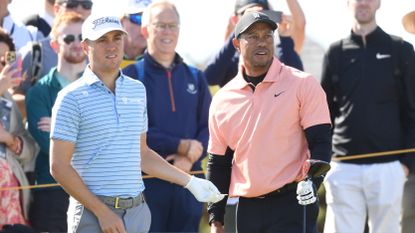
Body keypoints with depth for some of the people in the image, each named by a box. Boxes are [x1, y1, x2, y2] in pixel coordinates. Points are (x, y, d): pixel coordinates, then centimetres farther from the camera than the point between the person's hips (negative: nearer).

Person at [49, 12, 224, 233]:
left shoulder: (137, 90, 14)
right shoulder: (72, 98, -5)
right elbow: (59, 167, -9)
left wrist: (190, 181, 18)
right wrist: (102, 212, -12)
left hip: (137, 211, 5)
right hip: (93, 214, -5)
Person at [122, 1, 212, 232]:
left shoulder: (195, 77, 15)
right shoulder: (131, 76, 1)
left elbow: (209, 127, 8)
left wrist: (189, 159, -10)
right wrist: (181, 146, -14)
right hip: (146, 181, -4)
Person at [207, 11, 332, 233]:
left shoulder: (303, 85, -2)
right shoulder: (222, 99, 9)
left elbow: (320, 141, -4)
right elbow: (218, 163, 14)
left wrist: (310, 182, -22)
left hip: (291, 206, -4)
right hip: (243, 210, 5)